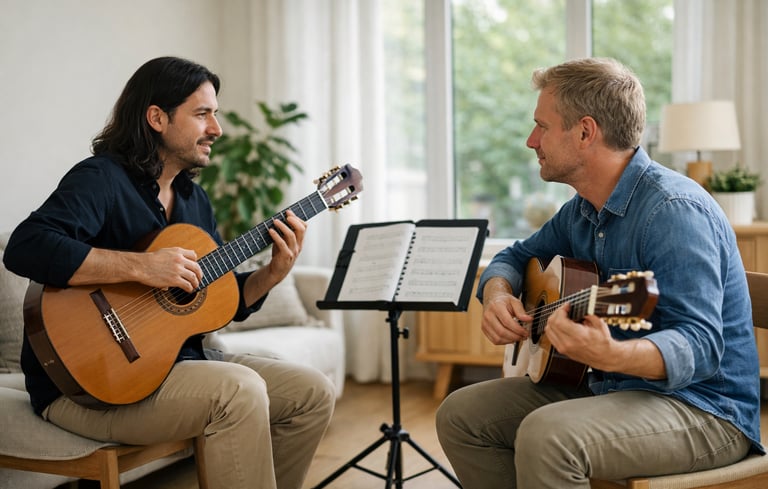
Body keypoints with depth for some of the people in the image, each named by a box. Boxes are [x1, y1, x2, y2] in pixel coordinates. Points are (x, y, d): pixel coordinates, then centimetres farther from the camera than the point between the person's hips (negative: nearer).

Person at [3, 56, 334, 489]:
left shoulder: (194, 198, 13)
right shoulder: (101, 179, -13)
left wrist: (274, 273, -3)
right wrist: (142, 267, -30)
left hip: (178, 358, 9)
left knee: (313, 393, 2)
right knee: (240, 390, -30)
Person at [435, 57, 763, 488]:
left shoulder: (673, 210, -22)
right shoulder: (583, 209, 8)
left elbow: (700, 345, -28)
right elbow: (516, 257, 19)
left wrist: (610, 354, -48)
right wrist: (497, 297, -5)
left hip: (702, 406, -8)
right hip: (607, 387, 9)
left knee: (545, 436, -34)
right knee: (460, 415, 2)